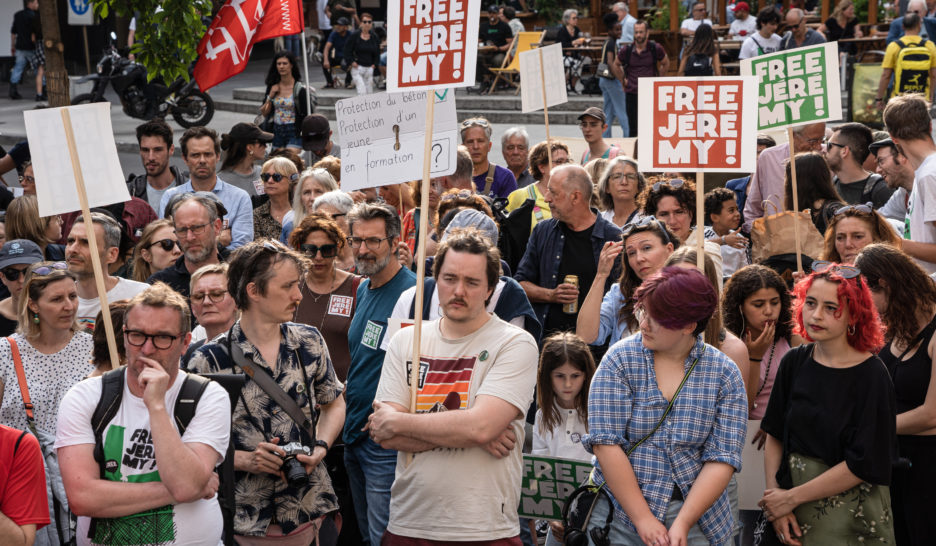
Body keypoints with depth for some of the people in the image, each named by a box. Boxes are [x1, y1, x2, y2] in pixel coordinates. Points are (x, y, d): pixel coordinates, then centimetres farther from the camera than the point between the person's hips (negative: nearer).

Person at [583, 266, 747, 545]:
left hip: (696, 515, 1)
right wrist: (643, 519, -18)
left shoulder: (725, 374, -2)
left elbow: (722, 458, -7)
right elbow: (606, 444, -12)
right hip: (623, 515, -1)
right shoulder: (620, 360, -5)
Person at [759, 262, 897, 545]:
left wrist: (791, 498, -15)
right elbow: (774, 435, 3)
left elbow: (862, 465, -17)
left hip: (850, 518, -4)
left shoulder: (871, 375, -14)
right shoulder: (794, 362, -1)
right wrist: (774, 494, -9)